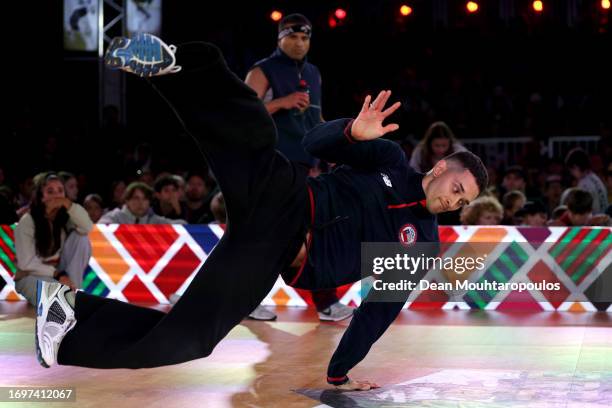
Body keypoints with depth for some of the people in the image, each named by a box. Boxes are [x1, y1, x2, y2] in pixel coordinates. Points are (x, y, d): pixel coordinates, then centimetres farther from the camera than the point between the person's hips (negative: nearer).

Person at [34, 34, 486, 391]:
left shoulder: (421, 243, 15)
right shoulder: (391, 160, 11)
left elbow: (383, 306, 16)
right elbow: (316, 143, 1)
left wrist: (340, 373, 12)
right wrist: (353, 133, -22)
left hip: (271, 257, 1)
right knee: (256, 133, -33)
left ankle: (69, 326, -3)